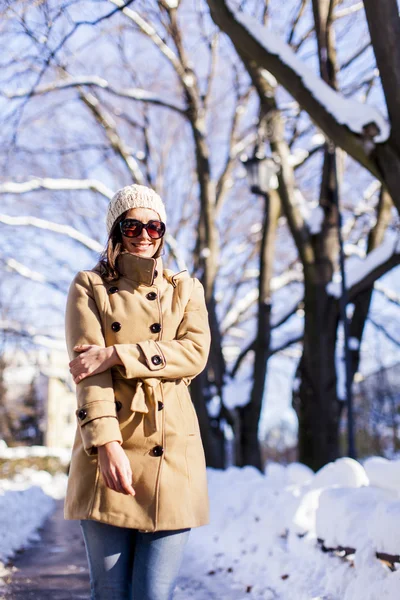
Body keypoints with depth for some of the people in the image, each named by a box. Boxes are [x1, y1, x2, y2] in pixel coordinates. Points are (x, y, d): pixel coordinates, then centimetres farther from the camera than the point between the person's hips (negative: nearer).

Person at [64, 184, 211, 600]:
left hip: (171, 455, 1)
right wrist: (107, 445, -20)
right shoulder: (90, 286, 8)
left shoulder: (185, 290, 15)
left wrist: (114, 355, -15)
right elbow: (87, 369, -6)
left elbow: (194, 353, -5)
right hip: (109, 451, -1)